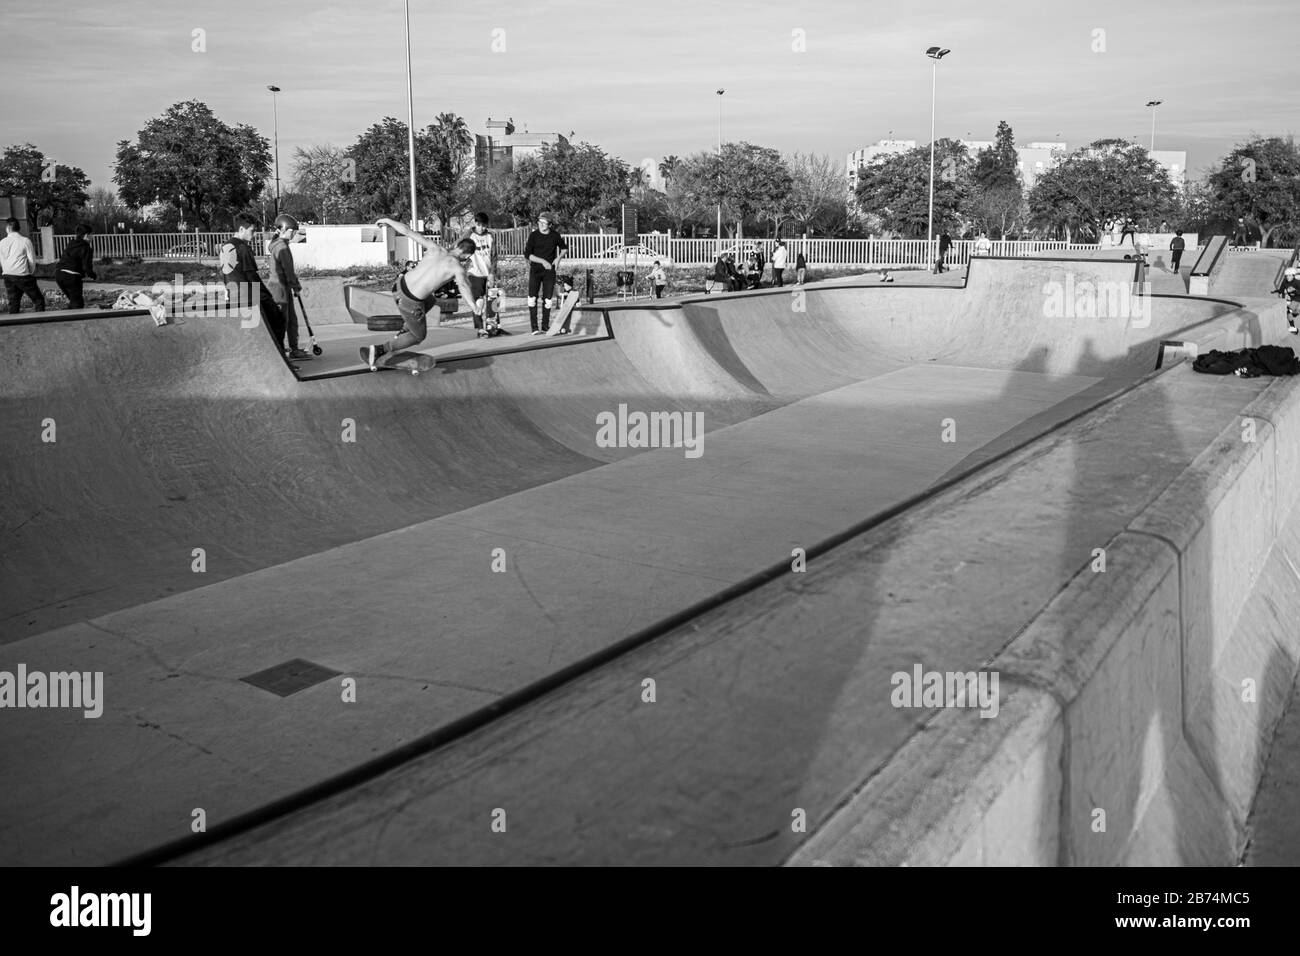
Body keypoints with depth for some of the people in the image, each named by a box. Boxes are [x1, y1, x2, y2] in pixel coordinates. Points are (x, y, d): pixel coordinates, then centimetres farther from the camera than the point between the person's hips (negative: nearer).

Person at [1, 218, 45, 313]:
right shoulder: (25, 241, -5)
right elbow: (32, 260, -4)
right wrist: (31, 273, 10)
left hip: (8, 276, 4)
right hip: (23, 275, -4)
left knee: (13, 303, 10)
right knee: (38, 299, 4)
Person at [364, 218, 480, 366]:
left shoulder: (435, 248, 3)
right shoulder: (457, 268, -11)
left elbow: (408, 232, 6)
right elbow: (463, 286, -31)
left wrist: (388, 221, 21)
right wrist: (476, 310, -40)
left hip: (399, 285, 7)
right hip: (410, 303, -7)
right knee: (419, 336, 21)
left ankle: (404, 332, 36)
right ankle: (377, 350, 12)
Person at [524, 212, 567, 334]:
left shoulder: (555, 236, 0)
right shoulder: (533, 235, -6)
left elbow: (564, 247, 19)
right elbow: (527, 254, -9)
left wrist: (558, 258, 1)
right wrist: (542, 261, -17)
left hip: (549, 271, 2)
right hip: (535, 270, -2)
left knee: (548, 300, 4)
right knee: (532, 298, -11)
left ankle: (545, 327, 13)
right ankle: (534, 328, -9)